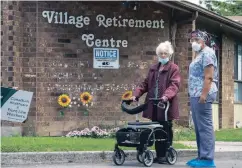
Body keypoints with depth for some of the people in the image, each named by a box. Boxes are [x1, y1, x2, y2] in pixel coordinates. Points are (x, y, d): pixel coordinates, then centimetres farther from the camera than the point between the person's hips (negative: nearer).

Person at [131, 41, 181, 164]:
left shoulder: (174, 68, -1)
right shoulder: (153, 68, 19)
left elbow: (174, 85, -14)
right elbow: (145, 84, 20)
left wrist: (166, 95, -31)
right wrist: (136, 94, 5)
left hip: (166, 105, -6)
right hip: (154, 105, 6)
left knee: (166, 130, 1)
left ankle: (166, 155, 7)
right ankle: (159, 155, 14)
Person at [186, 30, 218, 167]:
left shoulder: (207, 53, -8)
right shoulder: (199, 54, 23)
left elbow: (208, 76, -17)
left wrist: (204, 94, -23)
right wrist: (195, 95, 18)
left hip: (202, 94, -11)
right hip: (195, 94, 11)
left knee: (205, 127, -11)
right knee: (199, 128, 11)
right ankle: (202, 157, 15)